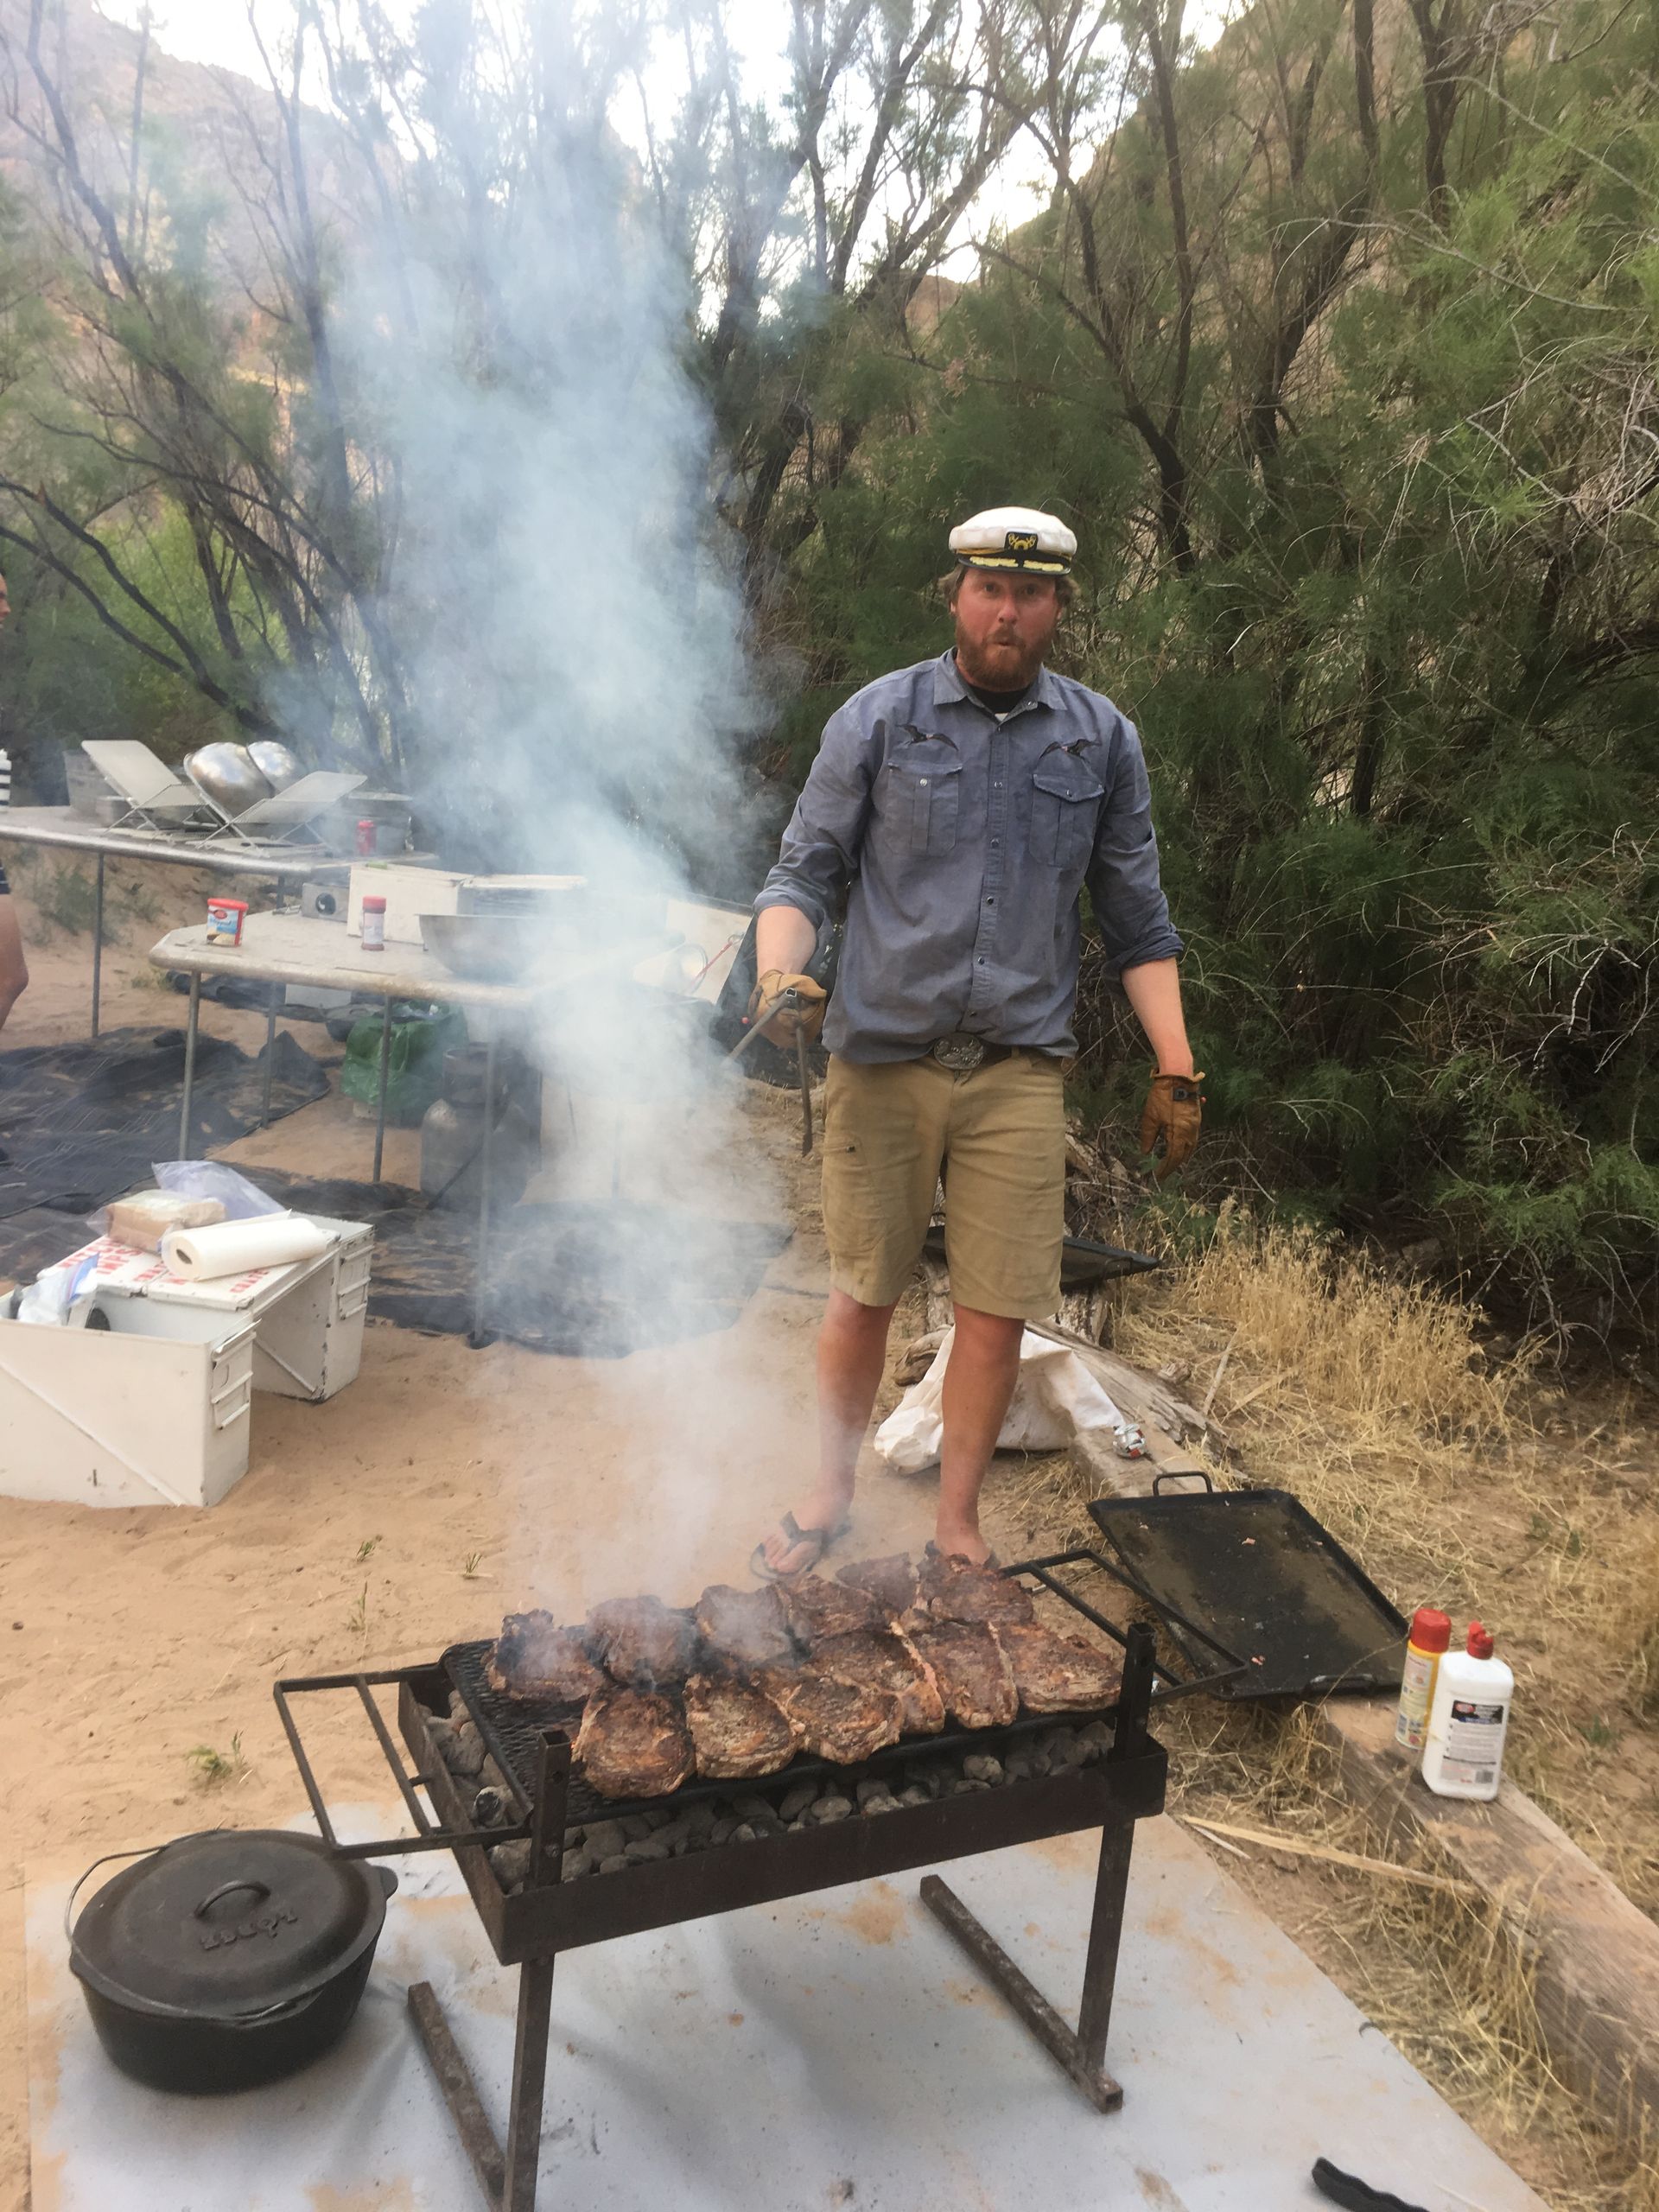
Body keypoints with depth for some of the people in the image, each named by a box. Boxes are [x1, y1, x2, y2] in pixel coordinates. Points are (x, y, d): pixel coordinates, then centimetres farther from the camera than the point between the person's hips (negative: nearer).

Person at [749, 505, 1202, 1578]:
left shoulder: (1102, 739, 7)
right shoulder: (878, 719, 1)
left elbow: (1139, 921, 10)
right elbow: (806, 874, 2)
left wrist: (1177, 1067, 5)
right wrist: (781, 973, -18)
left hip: (1020, 1067, 1)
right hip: (882, 1056, -1)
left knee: (999, 1309, 3)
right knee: (863, 1294, 8)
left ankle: (958, 1520, 23)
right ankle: (832, 1494, 30)